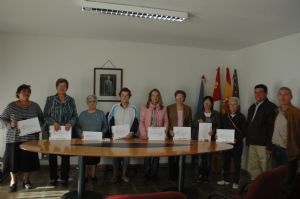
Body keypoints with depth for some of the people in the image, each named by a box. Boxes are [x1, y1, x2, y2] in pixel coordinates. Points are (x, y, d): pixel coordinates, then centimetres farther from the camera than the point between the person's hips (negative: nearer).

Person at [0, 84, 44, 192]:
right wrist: (10, 124, -15)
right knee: (13, 158, 3)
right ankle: (13, 181, 22)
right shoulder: (11, 106, -2)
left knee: (29, 158, 6)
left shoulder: (35, 106, 3)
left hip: (30, 138, 2)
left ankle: (26, 179, 24)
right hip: (14, 138, -1)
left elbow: (41, 119, 10)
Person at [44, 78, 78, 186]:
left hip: (67, 131, 1)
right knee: (52, 155, 4)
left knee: (66, 155, 3)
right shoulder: (50, 99, 2)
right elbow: (46, 115, -1)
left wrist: (70, 123, -14)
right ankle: (53, 177, 19)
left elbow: (75, 115, 5)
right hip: (53, 131, -1)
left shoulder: (71, 100, 6)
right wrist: (53, 122, -17)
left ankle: (64, 178, 15)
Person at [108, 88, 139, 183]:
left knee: (127, 155, 3)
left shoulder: (134, 109, 5)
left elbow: (136, 123, -1)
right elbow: (110, 122, 3)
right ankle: (115, 174, 14)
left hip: (129, 136, 0)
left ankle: (124, 174, 18)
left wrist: (131, 133, -18)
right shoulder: (115, 108, 6)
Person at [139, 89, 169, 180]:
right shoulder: (144, 108, 1)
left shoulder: (163, 109, 5)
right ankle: (147, 173, 17)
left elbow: (166, 121, 6)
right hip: (147, 136, -1)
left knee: (157, 155, 5)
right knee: (147, 155, 5)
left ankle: (154, 174, 16)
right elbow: (141, 122, -3)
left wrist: (165, 133, -6)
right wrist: (144, 134, -14)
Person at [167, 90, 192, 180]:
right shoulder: (169, 108, 2)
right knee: (172, 156, 1)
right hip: (172, 135, -1)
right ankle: (172, 175, 12)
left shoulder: (188, 108, 8)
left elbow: (190, 122, 10)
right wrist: (170, 131, -13)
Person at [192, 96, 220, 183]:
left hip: (211, 138, 0)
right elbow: (194, 125, 8)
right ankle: (200, 174, 6)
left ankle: (206, 175, 10)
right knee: (201, 157, -5)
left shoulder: (216, 114, 8)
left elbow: (219, 126, 1)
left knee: (209, 157, -1)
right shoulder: (199, 113, 12)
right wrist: (198, 122, -12)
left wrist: (213, 131, -16)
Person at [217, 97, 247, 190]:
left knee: (236, 163, 4)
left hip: (237, 143, -4)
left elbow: (244, 131, -7)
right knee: (225, 161, 11)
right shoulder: (224, 117, 9)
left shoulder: (241, 117, -4)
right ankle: (226, 179, 25)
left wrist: (237, 139, -20)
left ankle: (236, 182, 15)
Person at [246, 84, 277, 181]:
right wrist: (248, 142, 14)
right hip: (252, 144, 7)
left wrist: (269, 146, -17)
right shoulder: (252, 107, 15)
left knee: (265, 171, 2)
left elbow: (272, 127, -14)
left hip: (264, 145, -7)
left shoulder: (271, 107, -8)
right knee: (252, 169, 12)